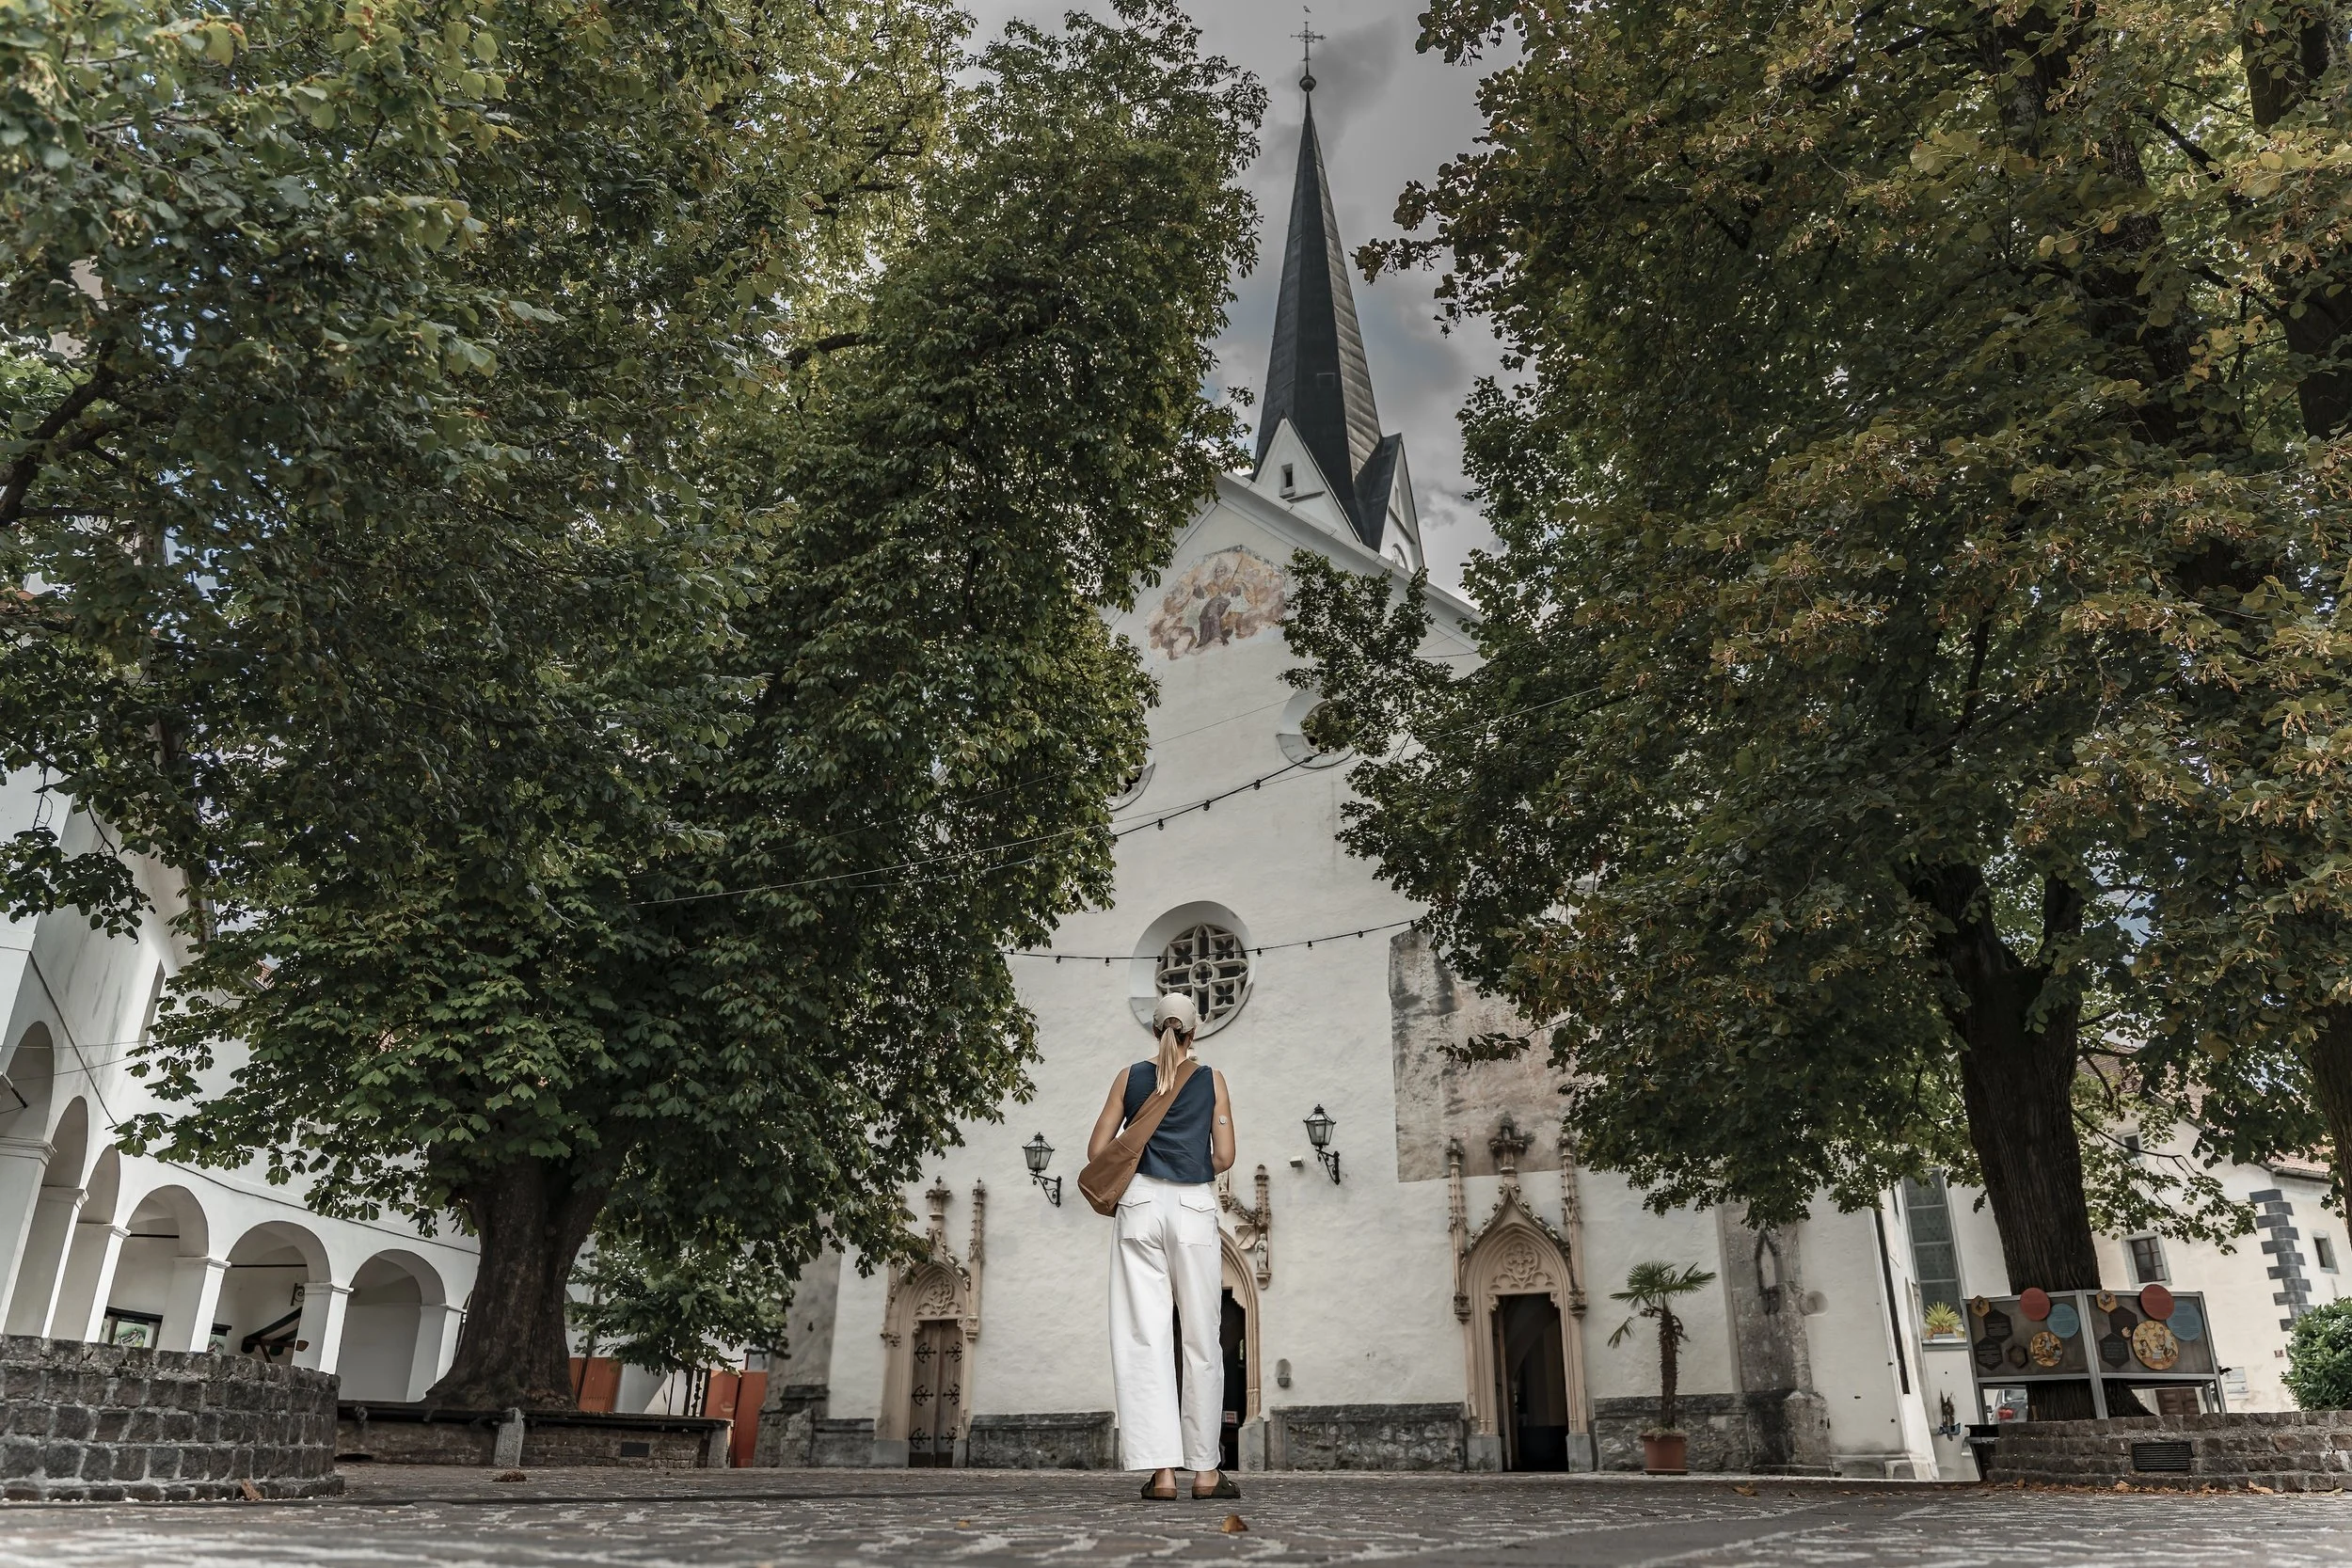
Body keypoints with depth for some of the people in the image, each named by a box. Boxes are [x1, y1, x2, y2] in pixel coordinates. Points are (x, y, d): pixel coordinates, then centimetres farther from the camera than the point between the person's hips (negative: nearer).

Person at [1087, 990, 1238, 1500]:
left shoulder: (1130, 1077, 9)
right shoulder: (1212, 1080, 7)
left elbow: (1098, 1151, 7)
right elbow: (1224, 1156, 2)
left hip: (1141, 1206, 1)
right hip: (1194, 1207, 0)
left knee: (1144, 1339, -2)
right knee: (1201, 1341, 5)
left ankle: (1160, 1469, -8)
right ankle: (1205, 1469, 7)